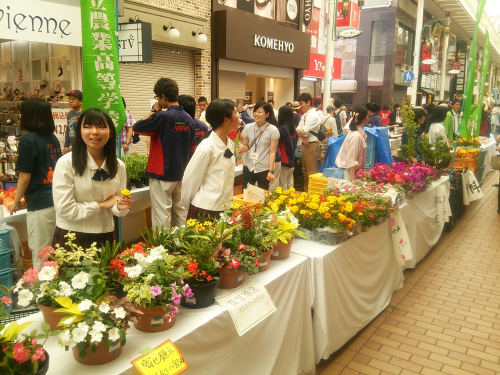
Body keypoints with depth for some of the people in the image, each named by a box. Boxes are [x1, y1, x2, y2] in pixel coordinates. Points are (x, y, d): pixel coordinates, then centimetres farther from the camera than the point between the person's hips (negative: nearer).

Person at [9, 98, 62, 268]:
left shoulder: (28, 140, -10)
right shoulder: (53, 138, 10)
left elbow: (25, 177, -9)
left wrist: (16, 201, 6)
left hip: (40, 204, -7)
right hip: (58, 200, 7)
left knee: (40, 254, 4)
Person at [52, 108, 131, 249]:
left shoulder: (119, 166, -1)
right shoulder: (66, 163, -15)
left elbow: (116, 205, 5)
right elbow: (64, 209, -18)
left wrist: (120, 206, -17)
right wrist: (102, 205, -12)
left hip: (105, 237, 4)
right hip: (71, 239, -4)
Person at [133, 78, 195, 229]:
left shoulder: (163, 117, -17)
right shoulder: (188, 119, 3)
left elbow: (136, 127, -10)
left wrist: (154, 111, -1)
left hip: (162, 174, -7)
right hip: (181, 173, 7)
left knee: (162, 214, 0)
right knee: (180, 211, 15)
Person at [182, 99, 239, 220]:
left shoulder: (230, 144, 3)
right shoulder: (206, 148, -19)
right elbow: (189, 181, -11)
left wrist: (228, 203, 12)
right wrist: (189, 205, 1)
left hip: (225, 209, 7)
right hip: (205, 211, -6)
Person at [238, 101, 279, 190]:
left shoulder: (273, 130, -8)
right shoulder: (248, 127, 1)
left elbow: (272, 152, -9)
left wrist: (271, 171, -16)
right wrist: (243, 149, -12)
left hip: (264, 169, -3)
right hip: (248, 167, 3)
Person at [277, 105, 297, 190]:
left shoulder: (283, 128, -17)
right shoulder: (293, 128, 7)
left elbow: (276, 143, -12)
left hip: (284, 161, -8)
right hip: (291, 161, 8)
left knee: (283, 187, -1)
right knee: (290, 186, 13)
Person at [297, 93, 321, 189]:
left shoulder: (314, 115, -17)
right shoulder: (305, 115, 12)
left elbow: (303, 131, -22)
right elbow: (299, 130, 9)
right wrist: (303, 137, -12)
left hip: (311, 145, -10)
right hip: (305, 144, 10)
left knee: (311, 172, -4)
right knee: (305, 170, 19)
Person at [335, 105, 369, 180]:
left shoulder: (360, 133, 6)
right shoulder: (356, 136, -20)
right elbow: (351, 161, -21)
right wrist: (353, 181, -20)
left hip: (355, 170, 8)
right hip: (349, 172, -8)